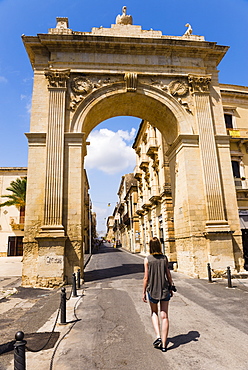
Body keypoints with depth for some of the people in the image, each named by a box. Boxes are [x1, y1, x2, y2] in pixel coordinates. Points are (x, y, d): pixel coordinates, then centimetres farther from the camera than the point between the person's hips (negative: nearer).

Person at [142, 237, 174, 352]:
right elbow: (168, 275, 0)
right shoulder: (164, 258, -4)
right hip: (165, 289, 2)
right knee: (164, 316, 10)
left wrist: (144, 292, 1)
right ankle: (164, 344, 15)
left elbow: (146, 277, -9)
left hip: (152, 290, -1)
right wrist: (171, 288, 13)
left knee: (154, 313, 22)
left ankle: (158, 336, 9)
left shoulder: (147, 260, -11)